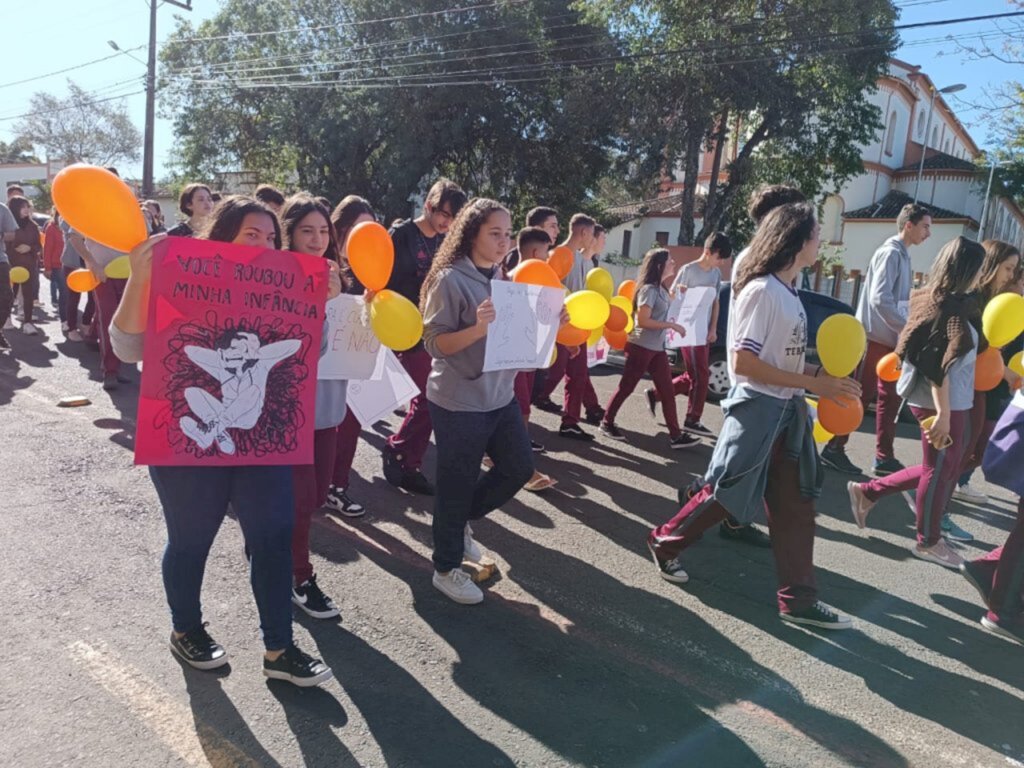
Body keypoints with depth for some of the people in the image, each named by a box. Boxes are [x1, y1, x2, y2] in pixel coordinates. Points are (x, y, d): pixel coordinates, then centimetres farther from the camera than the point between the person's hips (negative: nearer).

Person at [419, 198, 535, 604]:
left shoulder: (504, 279, 8)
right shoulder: (450, 279, -15)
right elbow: (435, 344, -17)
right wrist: (478, 328, -32)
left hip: (501, 396, 8)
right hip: (458, 402, -8)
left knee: (519, 468, 16)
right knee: (457, 484, 4)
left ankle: (459, 520, 37)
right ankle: (446, 568, 24)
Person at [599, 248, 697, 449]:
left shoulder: (660, 289, 13)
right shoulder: (649, 289, -15)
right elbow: (643, 321, -21)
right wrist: (672, 325, -19)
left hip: (657, 348, 9)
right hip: (641, 347, -9)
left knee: (667, 392, 5)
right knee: (626, 387, 3)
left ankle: (676, 435, 7)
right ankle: (607, 423, 18)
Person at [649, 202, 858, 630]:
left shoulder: (787, 292, 11)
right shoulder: (762, 291, -17)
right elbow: (744, 362, -22)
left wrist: (821, 375, 2)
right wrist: (811, 383, -20)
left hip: (787, 412, 9)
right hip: (758, 410, -9)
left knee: (795, 506, 9)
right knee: (724, 495, 4)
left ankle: (798, 598, 17)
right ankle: (664, 543, 26)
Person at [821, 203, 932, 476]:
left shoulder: (902, 254, 16)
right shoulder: (891, 252, -12)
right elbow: (880, 299, -22)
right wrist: (908, 329, -19)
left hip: (889, 337, 9)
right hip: (877, 336, -9)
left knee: (890, 397, 10)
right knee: (861, 394, -5)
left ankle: (884, 457, 15)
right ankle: (834, 448, 4)